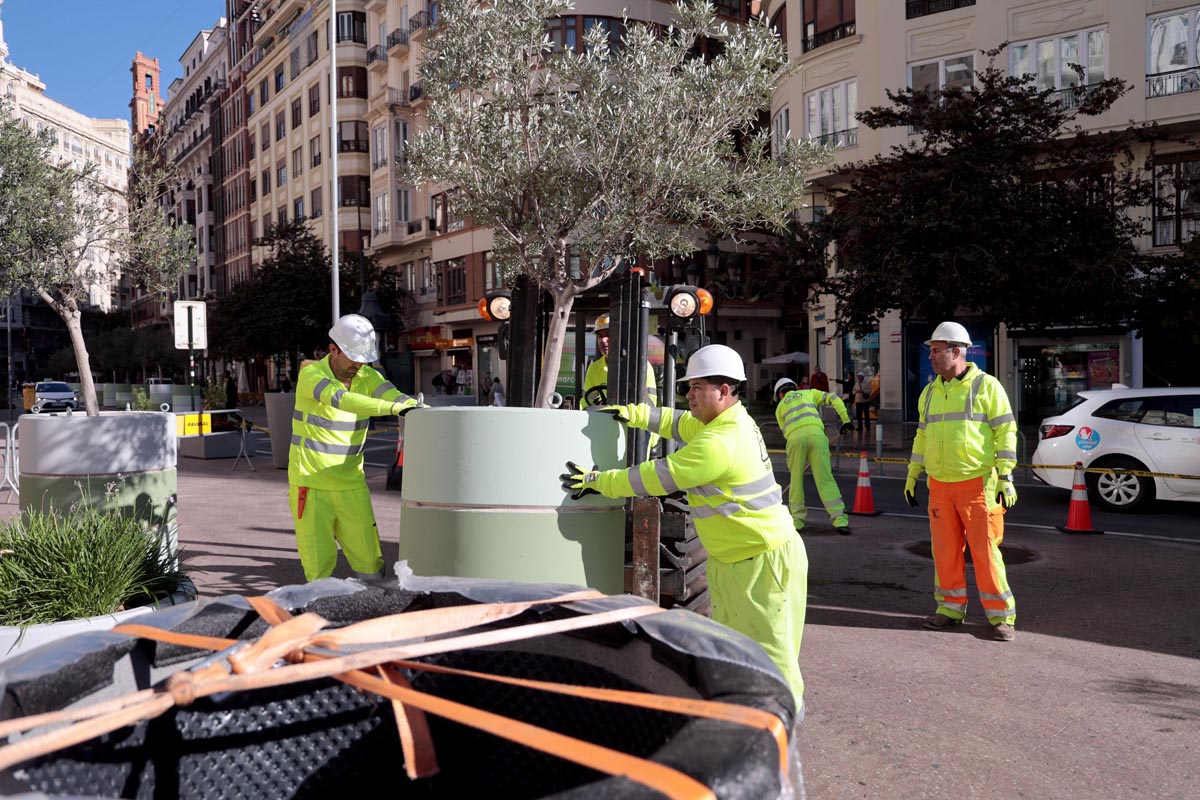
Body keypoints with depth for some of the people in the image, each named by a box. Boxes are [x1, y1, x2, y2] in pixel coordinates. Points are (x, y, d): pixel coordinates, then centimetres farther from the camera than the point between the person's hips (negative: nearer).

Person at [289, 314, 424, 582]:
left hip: (351, 484, 4)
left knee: (370, 564, 0)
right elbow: (341, 399, -33)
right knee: (318, 565, 2)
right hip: (311, 485, -4)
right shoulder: (311, 374, -14)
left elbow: (394, 396, -17)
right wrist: (395, 408, -44)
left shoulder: (367, 377, 0)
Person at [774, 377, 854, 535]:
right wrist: (846, 420, 16)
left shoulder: (780, 407, 29)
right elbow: (834, 399, 16)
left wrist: (804, 459, 27)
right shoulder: (809, 393, 31)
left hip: (795, 437, 0)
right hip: (816, 433, 0)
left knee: (796, 479, 14)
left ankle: (796, 520, 18)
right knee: (825, 478, -1)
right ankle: (840, 520, -7)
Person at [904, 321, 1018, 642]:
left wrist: (1005, 478, -13)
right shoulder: (930, 393, 13)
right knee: (945, 550, 8)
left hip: (978, 485, -5)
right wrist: (912, 476, 18)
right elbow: (922, 434, 20)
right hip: (940, 486, 6)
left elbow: (1006, 431, -7)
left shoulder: (986, 386, -4)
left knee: (985, 550, -4)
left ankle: (1001, 617, 6)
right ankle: (951, 608, 21)